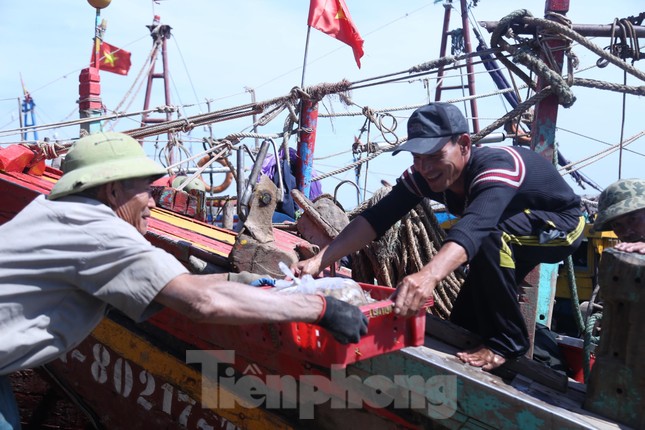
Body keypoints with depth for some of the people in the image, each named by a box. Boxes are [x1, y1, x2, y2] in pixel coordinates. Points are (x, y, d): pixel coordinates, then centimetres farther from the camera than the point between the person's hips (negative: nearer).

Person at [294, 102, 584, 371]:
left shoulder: (497, 166, -40)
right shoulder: (423, 176, -20)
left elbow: (475, 226, -58)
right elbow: (376, 217, -28)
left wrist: (428, 276, -76)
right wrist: (319, 261, -41)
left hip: (559, 226, -6)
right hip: (507, 241, 7)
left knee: (490, 235, -36)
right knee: (463, 323, 5)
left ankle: (506, 341, -19)